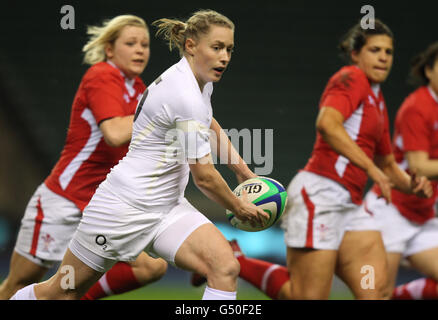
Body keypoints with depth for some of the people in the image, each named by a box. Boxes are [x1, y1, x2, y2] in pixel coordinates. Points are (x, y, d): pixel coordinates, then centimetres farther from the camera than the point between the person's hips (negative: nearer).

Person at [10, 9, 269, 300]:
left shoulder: (199, 80, 5)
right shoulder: (186, 96, -24)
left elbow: (211, 127, 30)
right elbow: (205, 178, -18)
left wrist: (245, 173, 27)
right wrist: (239, 208, -2)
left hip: (168, 208, 9)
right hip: (127, 206, -9)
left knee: (225, 268, -16)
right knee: (62, 291, 5)